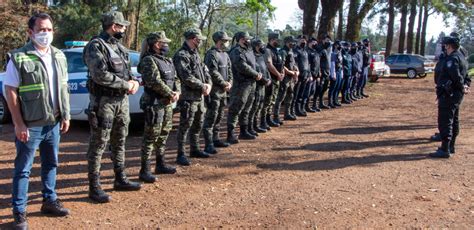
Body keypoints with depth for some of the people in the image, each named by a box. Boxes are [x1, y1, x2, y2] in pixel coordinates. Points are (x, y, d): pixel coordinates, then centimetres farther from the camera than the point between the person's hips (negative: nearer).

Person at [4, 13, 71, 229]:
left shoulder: (59, 56, 7)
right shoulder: (18, 58, -11)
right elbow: (10, 92, -12)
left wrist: (66, 115, 10)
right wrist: (19, 124, -15)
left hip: (53, 123, 6)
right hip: (30, 126, -6)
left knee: (51, 164, 17)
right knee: (23, 169, 4)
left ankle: (50, 201, 32)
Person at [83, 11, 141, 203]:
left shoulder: (119, 47, 14)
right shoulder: (96, 46, -13)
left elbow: (127, 71, 18)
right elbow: (100, 75, -24)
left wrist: (134, 82, -5)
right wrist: (126, 85, -15)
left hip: (122, 100, 9)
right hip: (104, 101, -8)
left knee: (119, 143, 15)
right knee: (98, 145, -2)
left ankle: (120, 180, 27)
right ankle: (94, 187, 5)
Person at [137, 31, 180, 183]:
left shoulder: (168, 61, 16)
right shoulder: (149, 61, -11)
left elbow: (175, 79, 13)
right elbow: (155, 81, -21)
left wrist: (177, 92, -6)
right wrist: (170, 94, -15)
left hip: (167, 104, 9)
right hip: (154, 104, -9)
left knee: (163, 135, 16)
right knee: (151, 137, -6)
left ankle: (160, 165, 29)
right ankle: (145, 171, -1)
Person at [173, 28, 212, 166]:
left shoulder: (195, 54, 17)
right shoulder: (181, 55, -14)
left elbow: (204, 70, 15)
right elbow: (187, 77, -22)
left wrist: (209, 84, -3)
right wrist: (202, 86, -14)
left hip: (200, 96, 9)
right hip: (188, 97, -9)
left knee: (198, 125, 17)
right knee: (185, 126, -4)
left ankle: (195, 149, 30)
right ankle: (181, 154, 2)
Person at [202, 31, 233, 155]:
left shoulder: (225, 55, 16)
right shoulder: (212, 54, -13)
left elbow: (229, 70, 17)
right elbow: (214, 73, -20)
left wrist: (230, 83, 1)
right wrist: (224, 84, -13)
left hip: (223, 90, 9)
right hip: (214, 90, -9)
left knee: (219, 117, 16)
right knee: (211, 117, -7)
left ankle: (215, 139, 27)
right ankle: (209, 144, -5)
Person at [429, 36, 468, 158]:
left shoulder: (452, 58, -17)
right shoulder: (461, 56, 16)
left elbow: (456, 75, -27)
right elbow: (464, 74, 17)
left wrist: (462, 88, -15)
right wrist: (462, 88, 8)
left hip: (448, 94, -11)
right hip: (456, 94, 11)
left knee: (445, 121, -9)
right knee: (454, 121, 17)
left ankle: (445, 149, -10)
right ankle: (451, 146, 28)